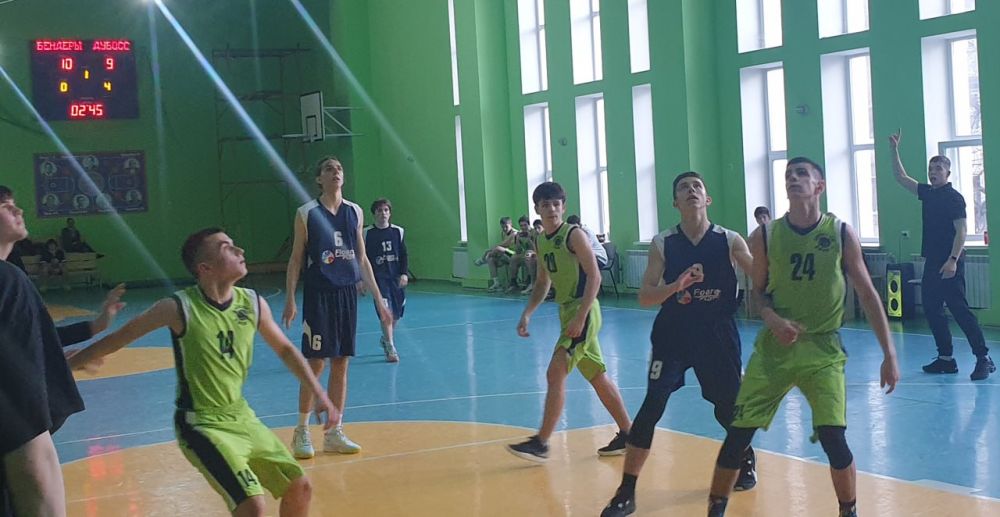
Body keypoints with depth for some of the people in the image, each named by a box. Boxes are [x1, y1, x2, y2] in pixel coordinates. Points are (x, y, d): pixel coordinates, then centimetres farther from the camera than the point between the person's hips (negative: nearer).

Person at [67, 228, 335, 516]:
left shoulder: (253, 304, -5)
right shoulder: (180, 308, -20)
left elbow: (285, 350, 11)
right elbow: (118, 339, -9)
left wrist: (320, 394, 7)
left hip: (242, 416, 6)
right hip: (201, 425, -6)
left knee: (300, 489, 9)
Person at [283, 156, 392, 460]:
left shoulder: (355, 212, 9)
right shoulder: (307, 213, -3)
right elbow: (296, 259, -1)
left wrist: (379, 299, 11)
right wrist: (290, 300, -9)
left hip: (347, 293, 4)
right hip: (318, 295, -4)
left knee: (341, 364, 7)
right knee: (315, 363, -4)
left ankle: (335, 433, 15)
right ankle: (302, 432, 10)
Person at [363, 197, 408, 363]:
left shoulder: (397, 231, 5)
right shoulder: (367, 233, -3)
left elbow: (404, 255, 7)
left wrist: (404, 273, -4)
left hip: (397, 277, 4)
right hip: (378, 277, -3)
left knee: (396, 314, 10)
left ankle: (386, 339, 36)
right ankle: (390, 348, -12)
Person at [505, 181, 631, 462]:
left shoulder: (574, 234, -12)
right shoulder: (541, 242, 12)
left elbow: (594, 276, -17)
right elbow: (543, 283, 21)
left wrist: (580, 317, -24)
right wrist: (527, 313, 6)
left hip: (583, 312, -9)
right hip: (567, 312, 9)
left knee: (555, 373, -13)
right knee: (598, 377, 14)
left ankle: (541, 443, -9)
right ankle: (627, 434, 23)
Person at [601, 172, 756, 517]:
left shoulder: (729, 240, -3)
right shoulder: (663, 244, -3)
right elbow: (645, 297, -7)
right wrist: (676, 286, -24)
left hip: (718, 333, 1)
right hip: (673, 334, -1)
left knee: (730, 409, 12)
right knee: (651, 407, -11)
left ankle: (747, 461, 46)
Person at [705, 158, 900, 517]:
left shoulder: (842, 234, -5)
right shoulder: (767, 236, -3)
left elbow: (867, 294, 0)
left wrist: (889, 354, -3)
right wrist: (772, 318, -14)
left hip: (823, 350, -1)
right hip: (775, 348, 1)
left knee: (834, 439, -12)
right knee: (737, 435, -1)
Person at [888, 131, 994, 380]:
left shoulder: (954, 198, -8)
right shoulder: (928, 193, 13)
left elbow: (961, 231, -14)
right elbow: (901, 177, 22)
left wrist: (953, 260, -23)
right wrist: (894, 150, 14)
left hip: (949, 263, -8)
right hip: (932, 262, 8)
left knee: (959, 309, -11)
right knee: (931, 310, 8)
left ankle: (984, 359, -9)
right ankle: (946, 358, 15)